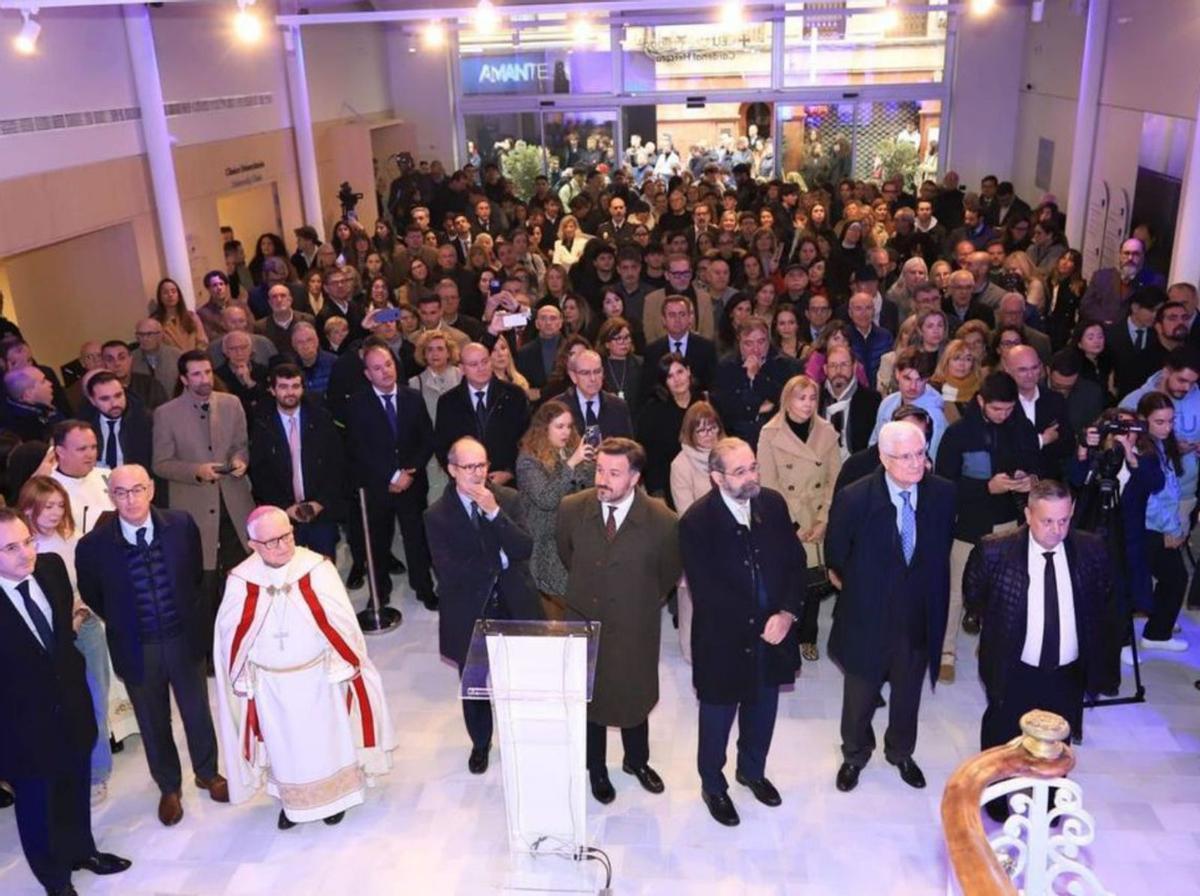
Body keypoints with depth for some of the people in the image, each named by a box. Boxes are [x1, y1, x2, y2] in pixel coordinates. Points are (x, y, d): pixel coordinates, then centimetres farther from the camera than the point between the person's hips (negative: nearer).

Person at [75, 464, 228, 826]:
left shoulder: (181, 524, -14)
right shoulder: (93, 544, -18)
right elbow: (92, 597, 1)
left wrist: (188, 612, 9)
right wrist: (124, 625, 7)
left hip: (185, 639, 1)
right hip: (136, 648, -1)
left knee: (197, 711, 19)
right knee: (153, 723, 18)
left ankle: (207, 773, 45)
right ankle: (169, 787, 42)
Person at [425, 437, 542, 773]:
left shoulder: (509, 499, -7)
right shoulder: (437, 515, -12)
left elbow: (525, 550, -18)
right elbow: (448, 571, -21)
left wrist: (495, 513, -27)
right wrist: (498, 562, -18)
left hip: (514, 607, 1)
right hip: (469, 613, -1)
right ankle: (480, 743, 44)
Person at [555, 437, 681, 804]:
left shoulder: (661, 520, -23)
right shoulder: (571, 508, -17)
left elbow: (670, 572, -3)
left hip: (635, 628, -1)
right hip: (583, 622, 2)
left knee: (635, 697, 19)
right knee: (589, 697, 19)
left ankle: (637, 761, 49)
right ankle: (596, 768, 45)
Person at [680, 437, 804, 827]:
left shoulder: (773, 504, -6)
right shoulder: (696, 521, -21)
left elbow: (795, 561, 1)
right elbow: (706, 591, -20)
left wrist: (787, 613, -14)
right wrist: (759, 626, -18)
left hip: (773, 633, 5)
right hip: (723, 640, -4)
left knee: (762, 711, 23)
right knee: (718, 716, 16)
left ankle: (752, 770, 50)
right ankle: (713, 786, 40)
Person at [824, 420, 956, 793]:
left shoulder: (943, 493, -14)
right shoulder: (854, 498, -23)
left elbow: (942, 546, 5)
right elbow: (835, 555, -5)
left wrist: (930, 589, 10)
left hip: (920, 616, 3)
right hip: (867, 615, -2)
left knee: (908, 693, 23)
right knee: (860, 694, 19)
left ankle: (901, 753, 50)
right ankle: (855, 755, 45)